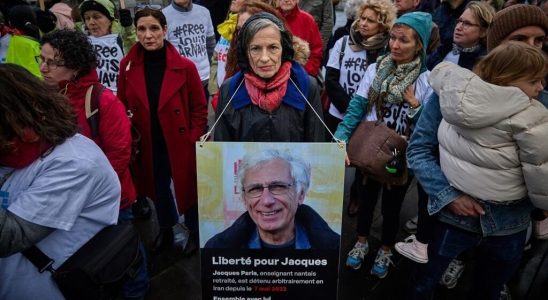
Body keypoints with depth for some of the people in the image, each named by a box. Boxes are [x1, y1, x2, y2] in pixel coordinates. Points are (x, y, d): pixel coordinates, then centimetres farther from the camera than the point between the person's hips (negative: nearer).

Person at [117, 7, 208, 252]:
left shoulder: (185, 66, -12)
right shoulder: (127, 66, -4)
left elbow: (199, 107, -5)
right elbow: (122, 105, 5)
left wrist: (194, 140, -11)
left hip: (180, 144, -3)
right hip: (146, 145, 3)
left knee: (188, 188, 10)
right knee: (158, 188, 20)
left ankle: (194, 233, 35)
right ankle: (166, 230, 45)